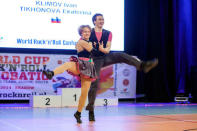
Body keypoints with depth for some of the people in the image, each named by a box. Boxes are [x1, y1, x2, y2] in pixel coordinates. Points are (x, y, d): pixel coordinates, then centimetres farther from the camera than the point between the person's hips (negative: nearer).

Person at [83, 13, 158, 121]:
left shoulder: (108, 33, 7)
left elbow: (108, 48, 0)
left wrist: (103, 49, -24)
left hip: (106, 57, 3)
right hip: (95, 60, -3)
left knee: (121, 56, -23)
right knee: (94, 83, -9)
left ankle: (142, 66, -37)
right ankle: (90, 109, -2)